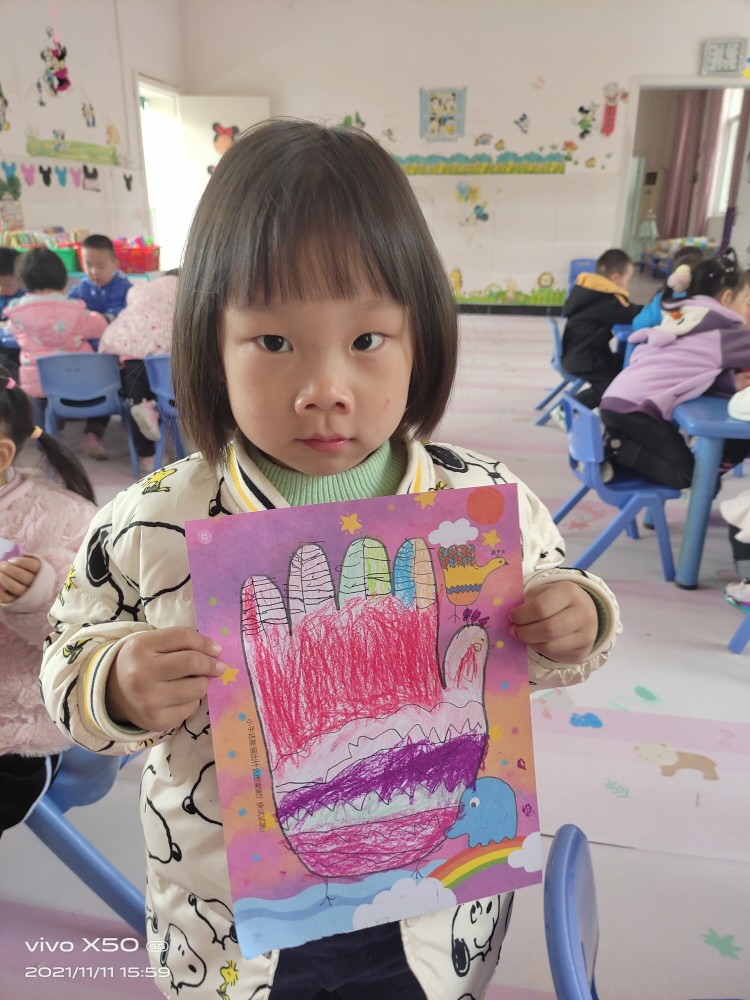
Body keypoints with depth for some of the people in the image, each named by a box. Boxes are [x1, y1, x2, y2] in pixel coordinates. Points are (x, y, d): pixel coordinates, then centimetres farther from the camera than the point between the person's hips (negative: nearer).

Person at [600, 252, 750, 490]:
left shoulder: (682, 318, 21)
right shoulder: (725, 331, -2)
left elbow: (705, 376, 21)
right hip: (635, 408, -8)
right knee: (685, 474, 0)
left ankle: (612, 440, 6)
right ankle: (613, 447, -9)